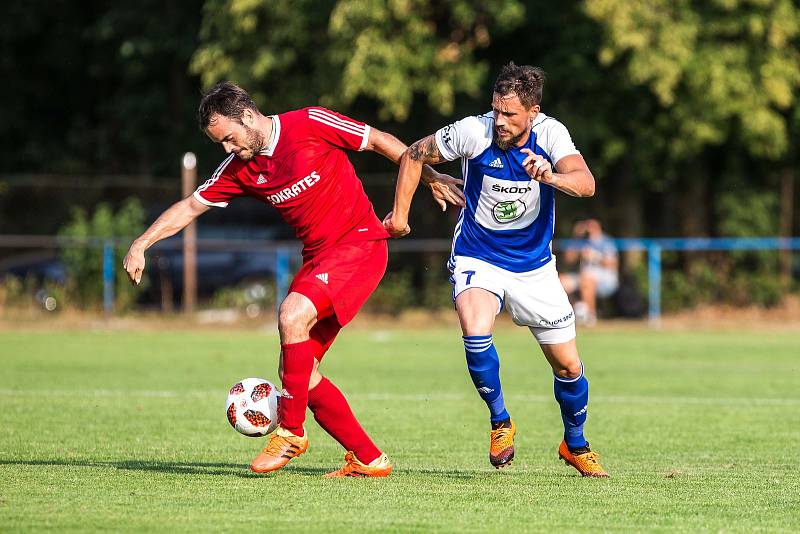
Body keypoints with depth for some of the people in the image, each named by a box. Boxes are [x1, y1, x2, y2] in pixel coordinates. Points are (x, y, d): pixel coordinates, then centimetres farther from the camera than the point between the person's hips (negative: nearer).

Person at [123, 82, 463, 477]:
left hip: (360, 244, -8)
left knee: (293, 314, -28)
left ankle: (291, 431, -17)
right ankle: (366, 458, 8)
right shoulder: (240, 168, 5)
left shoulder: (310, 124, -12)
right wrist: (141, 244, 4)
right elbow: (190, 207, 13)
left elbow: (381, 142, -3)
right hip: (317, 257, 8)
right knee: (296, 371, 0)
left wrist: (431, 178, 3)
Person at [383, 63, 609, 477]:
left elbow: (586, 184, -32)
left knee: (568, 367, 5)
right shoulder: (474, 132, -19)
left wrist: (551, 176, -52)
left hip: (534, 266, 2)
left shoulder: (550, 134, -16)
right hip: (477, 259, -2)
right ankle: (500, 421, -7)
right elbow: (414, 155, -3)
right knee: (476, 331, -31)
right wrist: (400, 213, -5)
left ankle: (575, 445, 32)